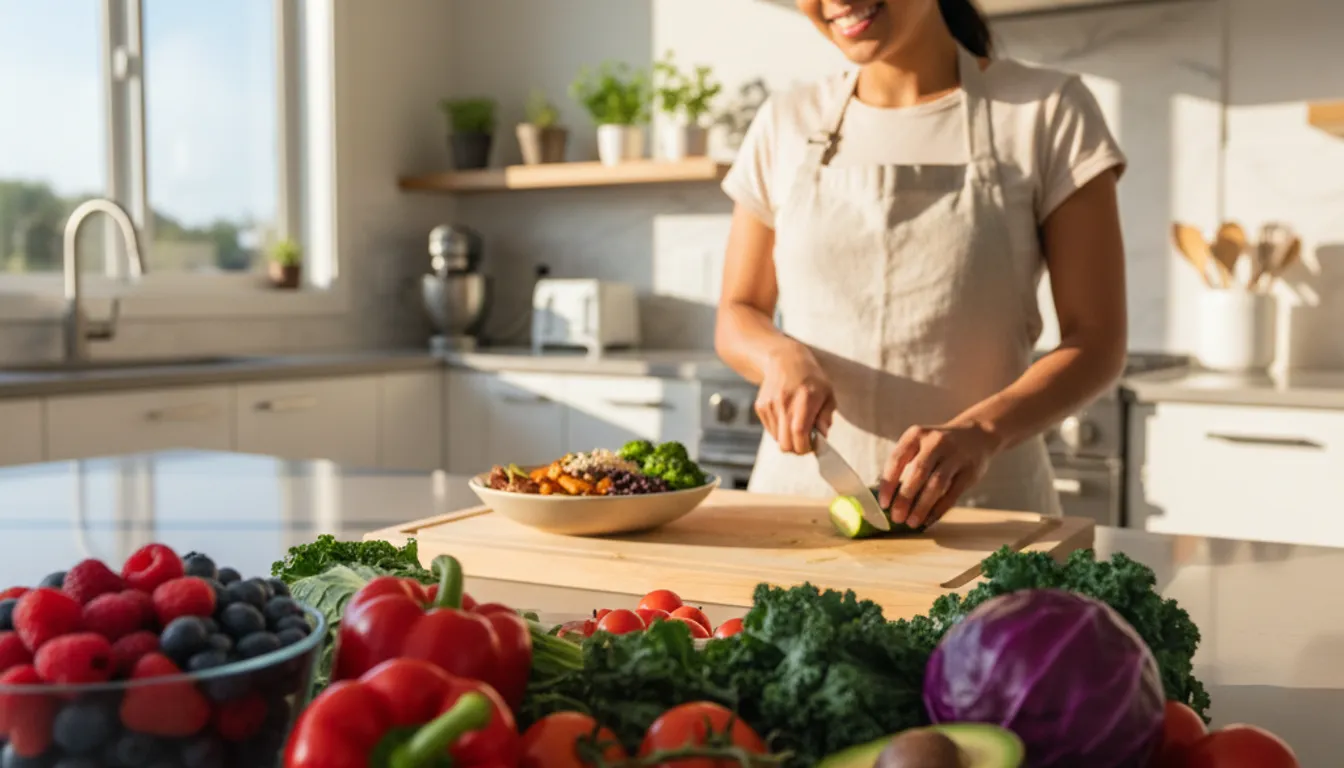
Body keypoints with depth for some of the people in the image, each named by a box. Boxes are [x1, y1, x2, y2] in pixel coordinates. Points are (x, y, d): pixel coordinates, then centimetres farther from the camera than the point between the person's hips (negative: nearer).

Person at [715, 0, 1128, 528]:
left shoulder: (1048, 113, 0)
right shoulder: (786, 125, 8)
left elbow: (1096, 341, -4)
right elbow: (737, 316, 13)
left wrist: (978, 432, -21)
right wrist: (784, 357, -9)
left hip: (983, 502, -2)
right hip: (799, 491, 2)